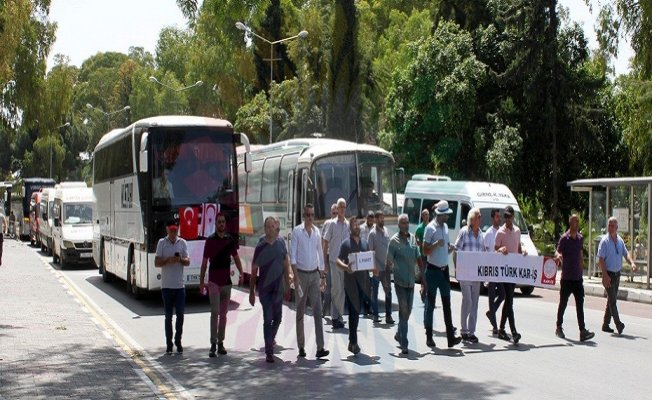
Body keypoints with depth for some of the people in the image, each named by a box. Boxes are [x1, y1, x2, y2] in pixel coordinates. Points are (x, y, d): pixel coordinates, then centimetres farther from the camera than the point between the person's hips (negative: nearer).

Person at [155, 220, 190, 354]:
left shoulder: (183, 243, 6)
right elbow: (156, 263, -2)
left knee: (180, 314, 1)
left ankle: (178, 342, 13)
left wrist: (180, 259, -16)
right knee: (168, 316, 5)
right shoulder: (162, 243, 2)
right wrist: (168, 260, -19)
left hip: (180, 285, 1)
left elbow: (188, 262, 5)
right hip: (166, 286, -1)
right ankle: (169, 344, 12)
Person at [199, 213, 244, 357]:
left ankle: (220, 343, 17)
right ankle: (213, 344, -11)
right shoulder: (210, 240, -2)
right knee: (215, 312, -13)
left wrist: (241, 273, 0)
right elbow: (204, 262, 1)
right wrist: (201, 281, -2)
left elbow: (236, 258, 15)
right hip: (213, 281, -4)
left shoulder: (230, 240, 7)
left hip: (226, 281, 4)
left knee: (223, 313, 9)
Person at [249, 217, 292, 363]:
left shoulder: (281, 243, 1)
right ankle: (269, 352, -2)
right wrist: (251, 292, -3)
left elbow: (286, 261, 13)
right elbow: (254, 271, -3)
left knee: (277, 318, 13)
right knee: (268, 319, -5)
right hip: (264, 288, -3)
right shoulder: (260, 247, -7)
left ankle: (270, 341, 38)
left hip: (278, 287, 3)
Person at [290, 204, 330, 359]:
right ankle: (301, 347, 12)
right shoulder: (297, 231, -4)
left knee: (318, 311, -4)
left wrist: (323, 275, 12)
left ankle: (320, 348, -7)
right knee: (300, 312, 4)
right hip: (301, 273, -3)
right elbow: (292, 255, -7)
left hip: (315, 273, 3)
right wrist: (296, 276, -13)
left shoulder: (317, 231, 8)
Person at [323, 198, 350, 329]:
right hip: (334, 259, -4)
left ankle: (339, 316, 15)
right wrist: (325, 259, -2)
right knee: (336, 288, -6)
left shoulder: (348, 224, 9)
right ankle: (335, 316, 1)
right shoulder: (332, 224, -2)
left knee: (342, 289, 7)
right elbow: (326, 242, 1)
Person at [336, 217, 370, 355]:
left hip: (362, 280, 6)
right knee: (353, 311, -9)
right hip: (350, 280, -5)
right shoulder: (346, 243, -3)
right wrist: (346, 267, -27)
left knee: (357, 311, 12)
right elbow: (338, 261, -7)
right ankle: (353, 342, -7)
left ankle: (352, 341, 22)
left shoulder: (364, 243, 14)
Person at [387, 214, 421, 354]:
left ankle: (399, 334, 33)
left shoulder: (413, 238, 9)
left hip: (411, 281, 5)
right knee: (403, 310, -7)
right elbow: (389, 261, -6)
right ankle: (404, 344, -5)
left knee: (408, 310, 12)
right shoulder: (394, 240, -6)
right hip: (400, 281, -5)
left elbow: (418, 258, 15)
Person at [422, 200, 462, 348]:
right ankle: (429, 336, 8)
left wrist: (450, 248, 0)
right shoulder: (430, 228, -10)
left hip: (444, 269, 6)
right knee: (430, 304, 1)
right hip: (433, 270, -6)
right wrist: (436, 244, -26)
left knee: (447, 303, 3)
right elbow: (425, 251, -11)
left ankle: (451, 337, 1)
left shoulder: (445, 226, 12)